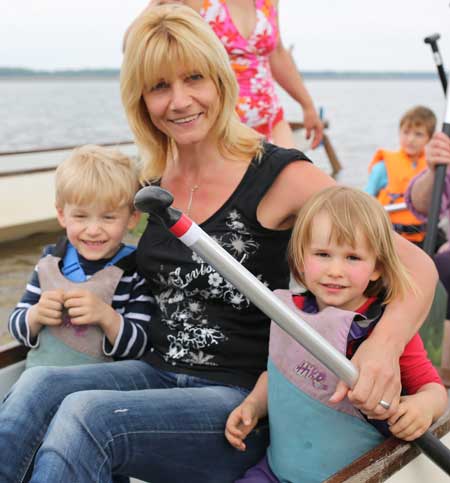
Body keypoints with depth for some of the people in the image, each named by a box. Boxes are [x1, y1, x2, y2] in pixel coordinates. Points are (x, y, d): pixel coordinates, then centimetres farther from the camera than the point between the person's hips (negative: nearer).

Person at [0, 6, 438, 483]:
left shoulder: (280, 175, -11)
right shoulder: (154, 181, 6)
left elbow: (416, 265, -14)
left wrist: (384, 343, -34)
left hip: (247, 398, -5)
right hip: (158, 373, 5)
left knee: (85, 416, -29)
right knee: (38, 385, -23)